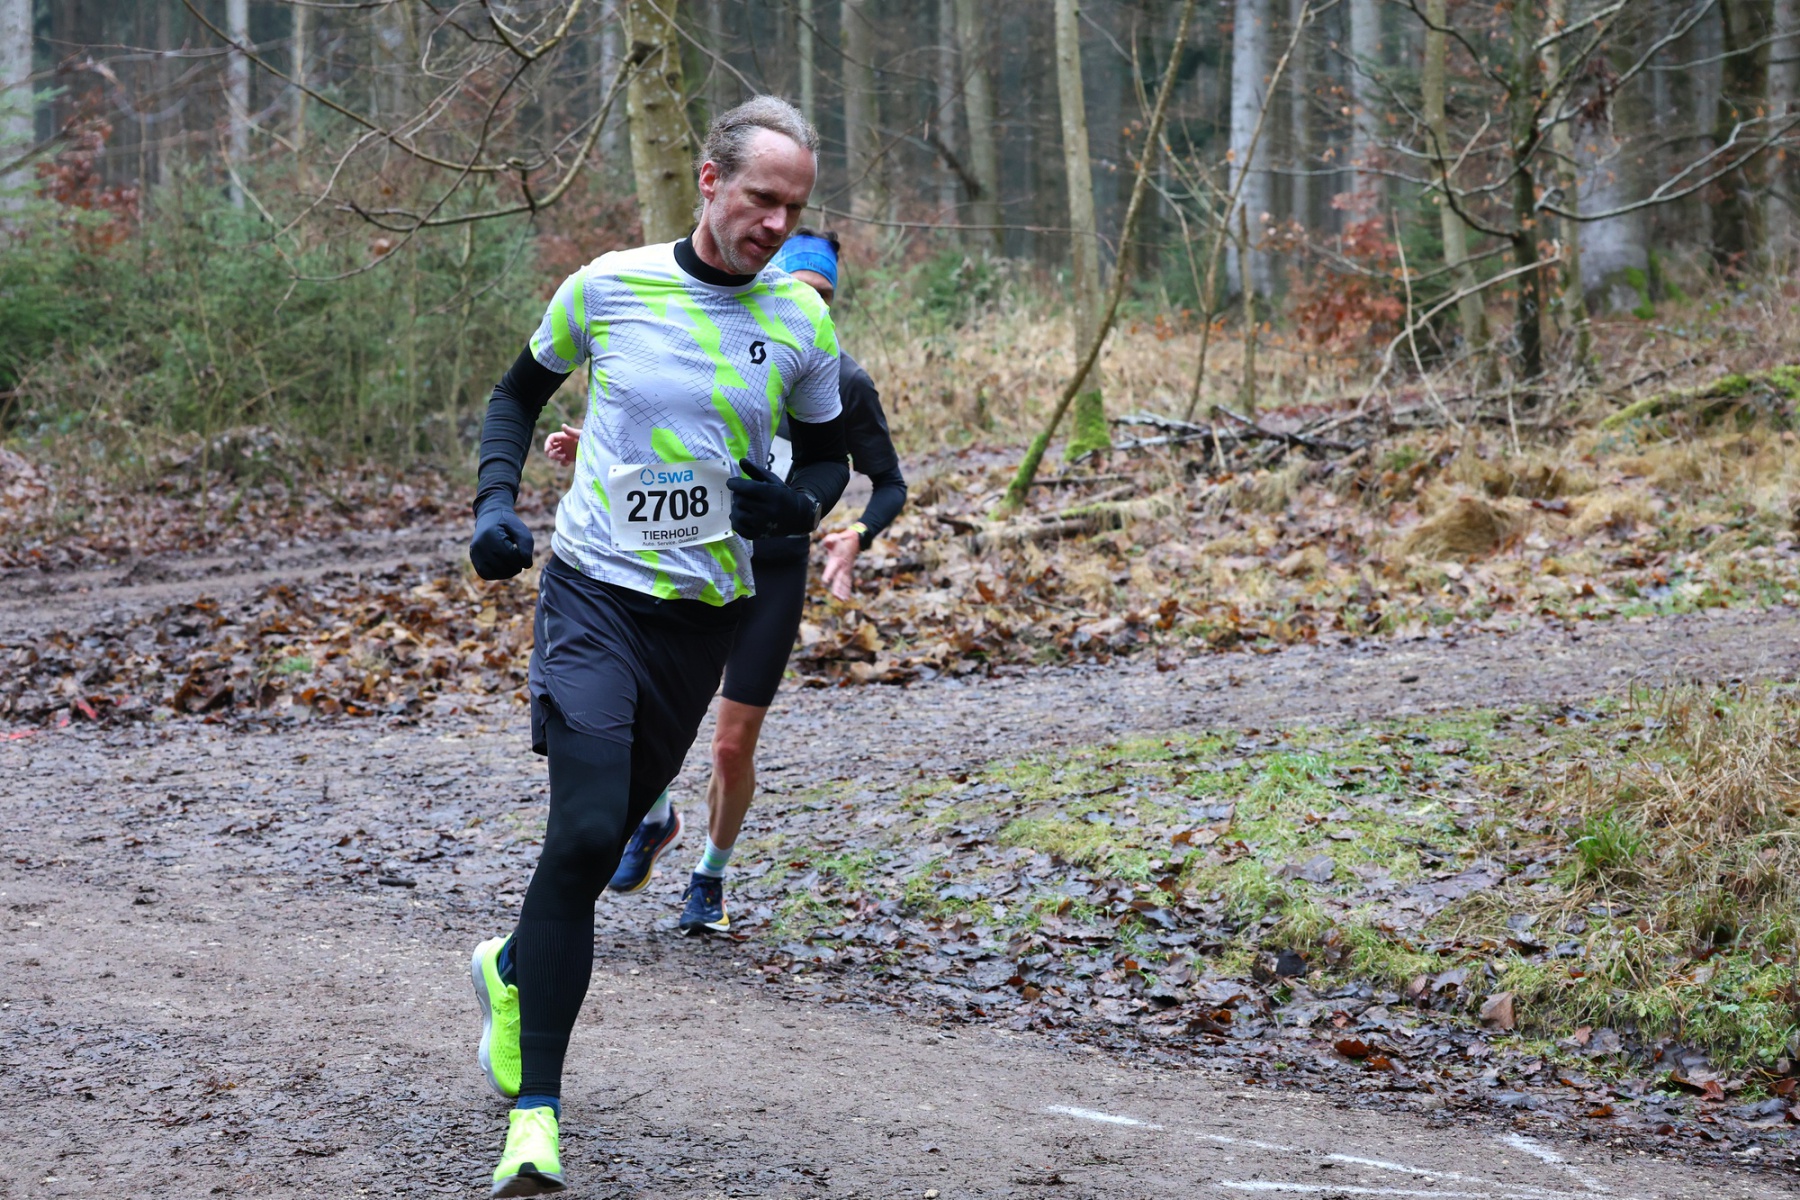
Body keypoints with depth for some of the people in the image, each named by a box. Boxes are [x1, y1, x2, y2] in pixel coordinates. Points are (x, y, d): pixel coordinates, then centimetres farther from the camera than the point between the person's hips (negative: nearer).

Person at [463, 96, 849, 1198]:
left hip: (707, 612, 4)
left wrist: (797, 506, -9)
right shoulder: (608, 287, -5)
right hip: (595, 593, -3)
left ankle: (512, 971, 45)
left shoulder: (802, 322, 1)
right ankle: (537, 1111, -15)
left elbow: (829, 456, 14)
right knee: (585, 834, -18)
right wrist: (496, 503, -5)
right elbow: (519, 394, 11)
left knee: (606, 836, 13)